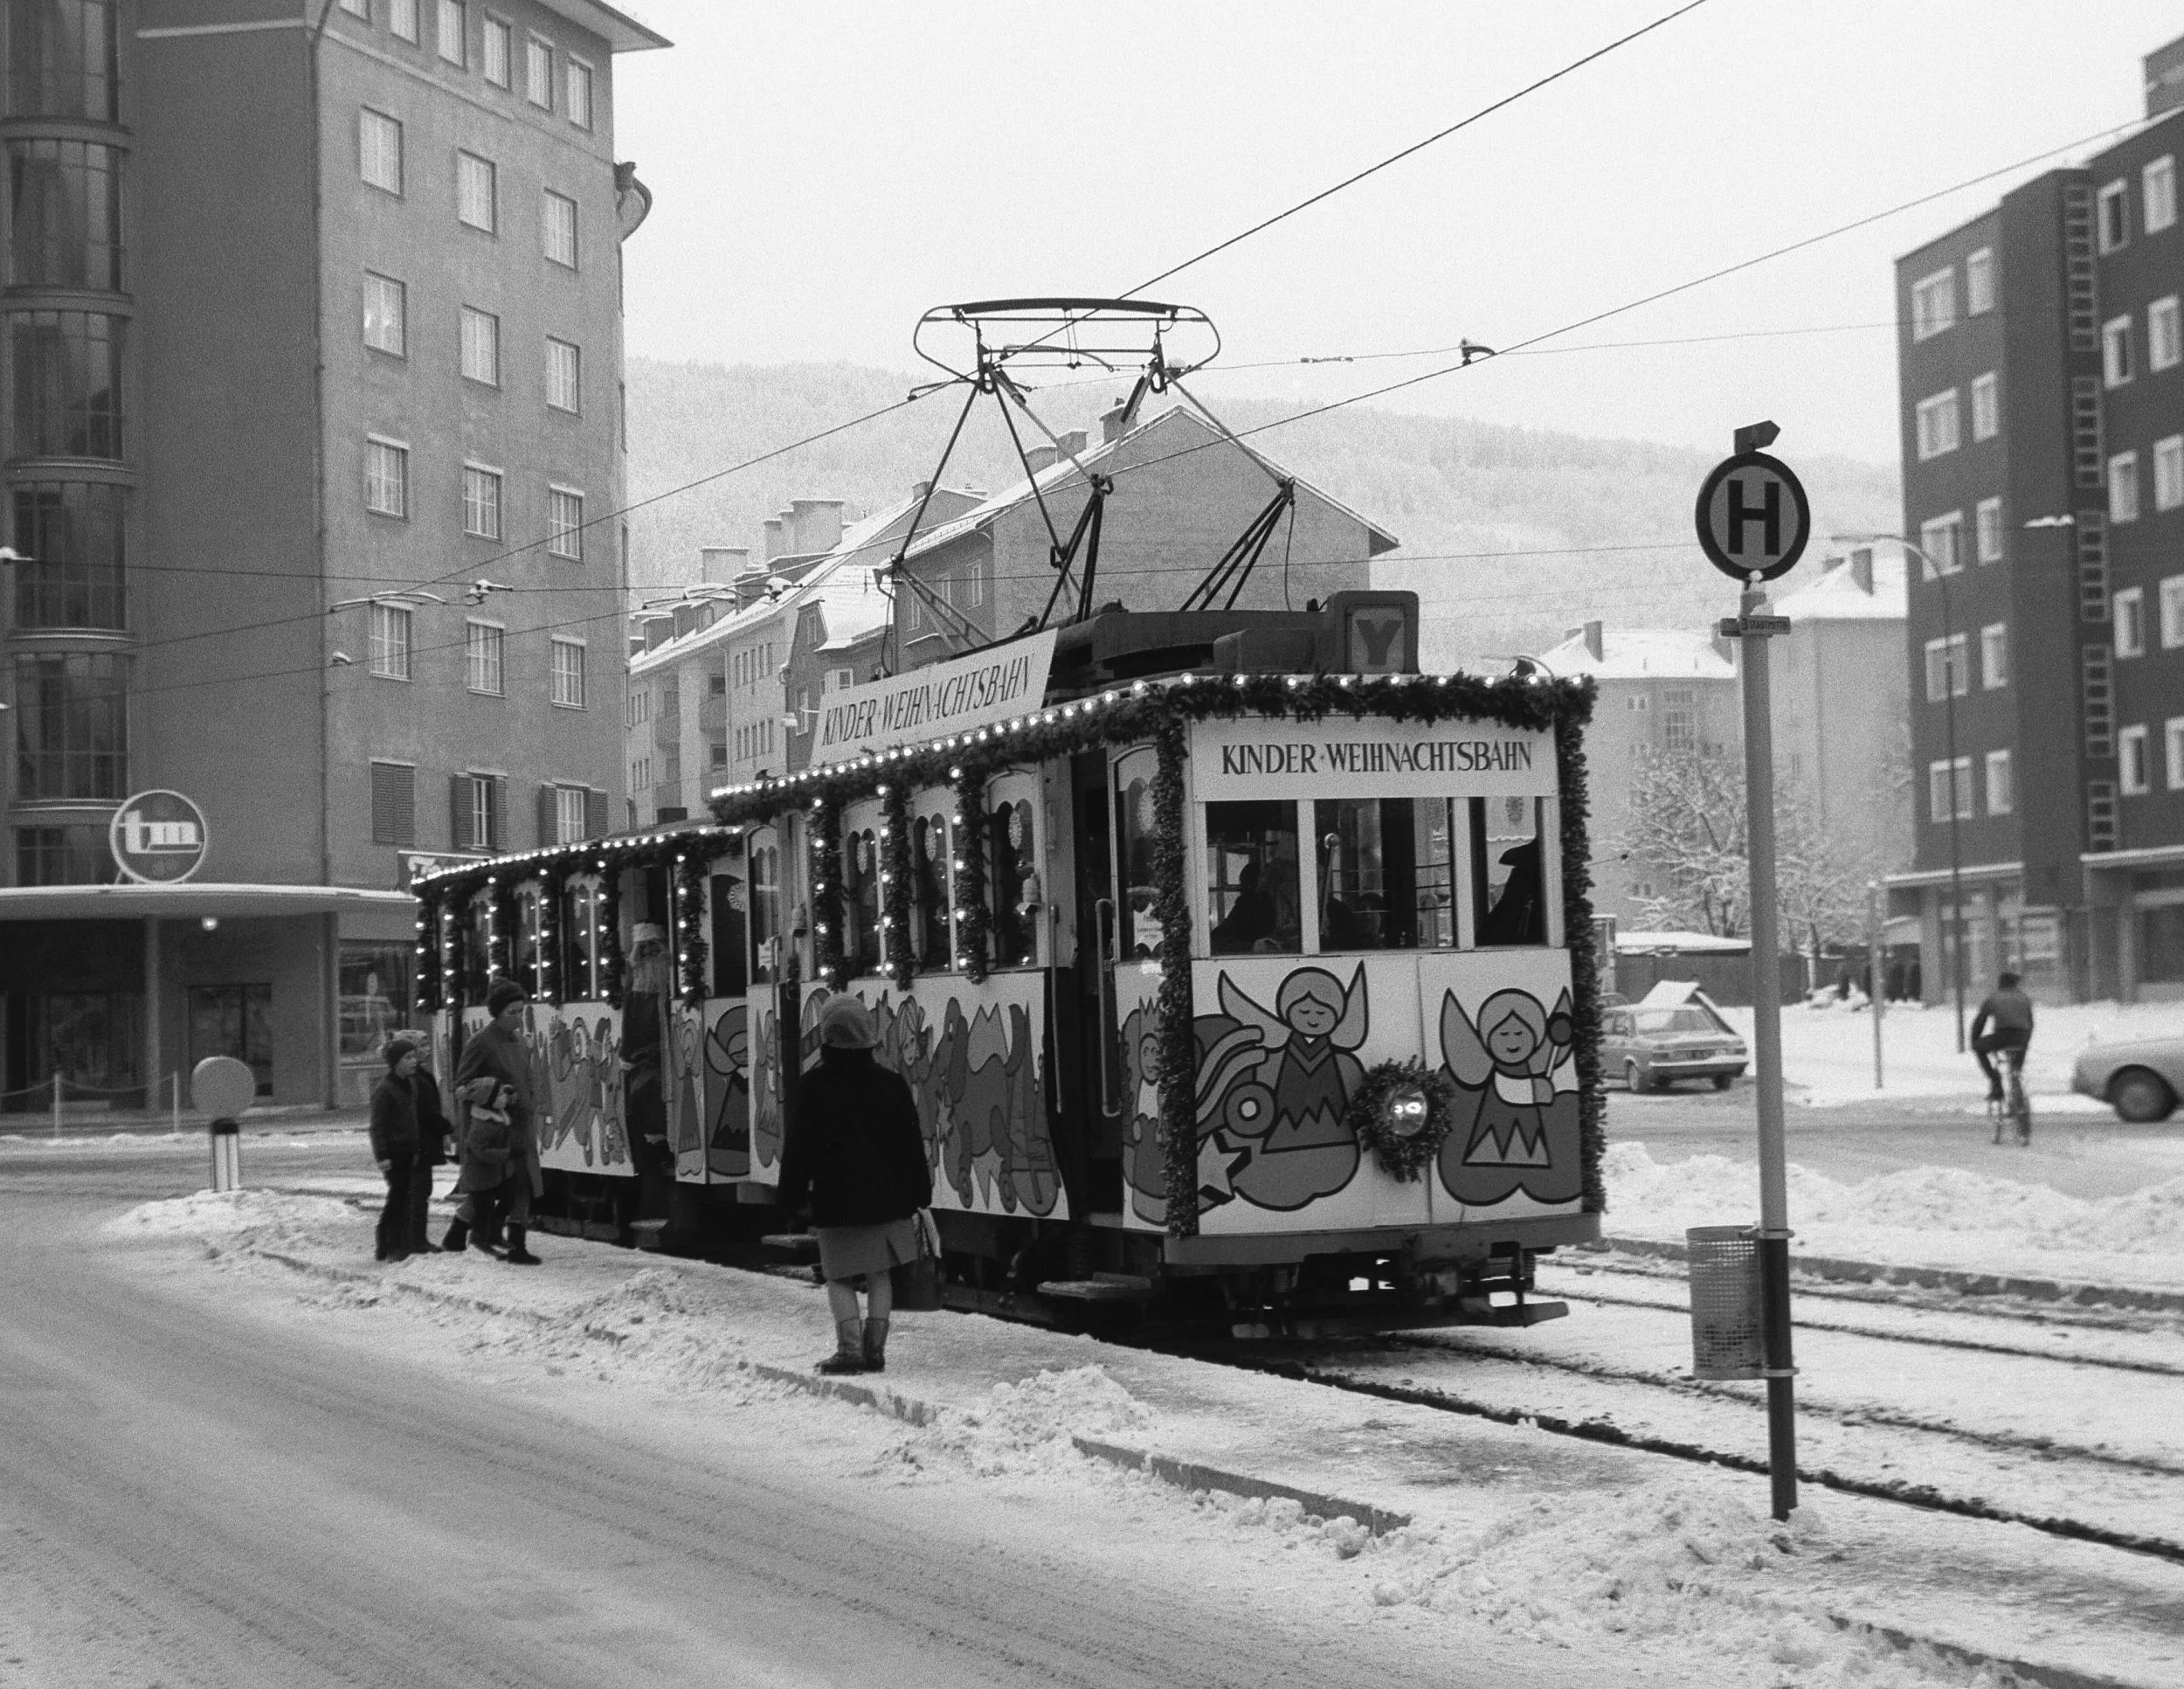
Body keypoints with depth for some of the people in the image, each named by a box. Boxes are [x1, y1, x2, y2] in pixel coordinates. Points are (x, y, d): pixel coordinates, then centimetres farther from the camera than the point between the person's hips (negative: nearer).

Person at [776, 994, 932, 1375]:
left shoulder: (815, 1086, -8)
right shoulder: (890, 1084, 2)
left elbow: (799, 1146, -5)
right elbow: (912, 1143, 8)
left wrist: (791, 1194, 4)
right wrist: (920, 1191, 17)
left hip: (836, 1200, -3)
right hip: (887, 1197, 3)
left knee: (839, 1277, 4)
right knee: (879, 1275, 13)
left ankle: (850, 1348, -6)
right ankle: (874, 1347, 10)